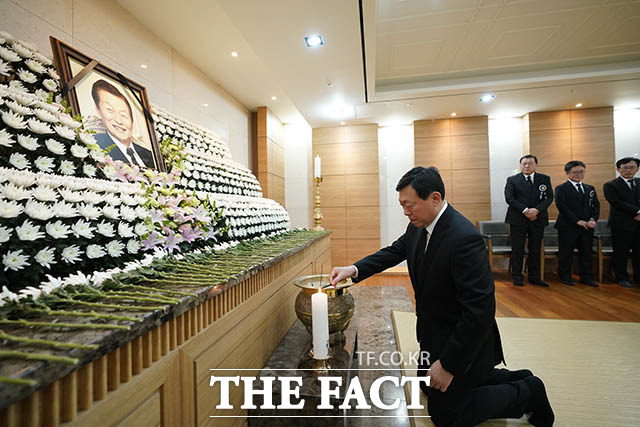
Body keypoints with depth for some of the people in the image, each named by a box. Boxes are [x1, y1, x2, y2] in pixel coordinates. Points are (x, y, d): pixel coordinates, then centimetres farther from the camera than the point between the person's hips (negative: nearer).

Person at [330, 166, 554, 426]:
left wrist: (448, 364, -24)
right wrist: (355, 269, -11)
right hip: (435, 335, 9)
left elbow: (480, 309, -32)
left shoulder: (465, 238, -33)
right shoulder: (419, 226, -7)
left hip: (462, 344, -8)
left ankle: (527, 392, 23)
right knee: (427, 385, 29)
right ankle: (512, 379, 36)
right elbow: (395, 251, 4)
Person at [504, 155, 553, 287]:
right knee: (517, 250, 2)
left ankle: (535, 277, 20)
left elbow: (549, 197, 2)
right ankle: (517, 277, 11)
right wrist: (525, 210, -16)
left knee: (535, 250, 9)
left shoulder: (544, 179, 10)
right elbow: (509, 198, -7)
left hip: (538, 219, 3)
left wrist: (536, 210, -14)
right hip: (518, 219, -2)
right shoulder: (512, 180, 3)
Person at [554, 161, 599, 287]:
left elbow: (596, 205, 12)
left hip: (587, 227, 6)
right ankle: (565, 277, 13)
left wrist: (593, 219, -5)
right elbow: (562, 207, -12)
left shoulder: (590, 188, 16)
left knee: (587, 253, 10)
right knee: (566, 253, 2)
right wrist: (577, 221, -15)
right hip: (568, 227, -5)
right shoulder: (561, 189, -4)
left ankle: (587, 278, 21)